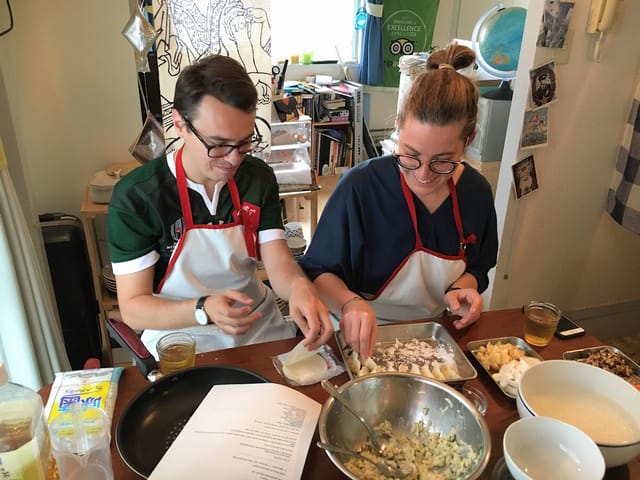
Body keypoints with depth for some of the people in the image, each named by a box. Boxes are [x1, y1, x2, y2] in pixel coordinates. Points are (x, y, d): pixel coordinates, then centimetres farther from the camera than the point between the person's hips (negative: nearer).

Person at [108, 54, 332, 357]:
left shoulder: (260, 178, -2)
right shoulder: (135, 196, -15)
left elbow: (279, 265, -8)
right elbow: (133, 308, -13)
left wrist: (299, 286, -32)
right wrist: (204, 310, -31)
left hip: (261, 329, 3)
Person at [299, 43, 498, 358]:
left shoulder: (477, 193, -4)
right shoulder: (361, 186, -19)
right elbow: (318, 271, -10)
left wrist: (463, 287, -7)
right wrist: (349, 301, -28)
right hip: (361, 341, -3)